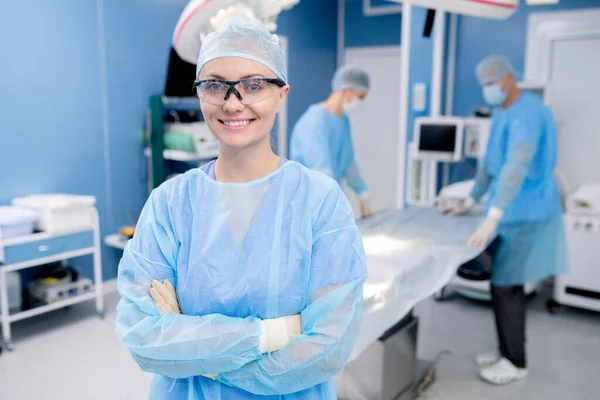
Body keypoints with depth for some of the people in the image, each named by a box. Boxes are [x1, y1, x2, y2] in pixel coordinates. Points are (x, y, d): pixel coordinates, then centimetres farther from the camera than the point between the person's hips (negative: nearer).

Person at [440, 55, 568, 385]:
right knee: (505, 285, 14)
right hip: (512, 213, 9)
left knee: (505, 287, -3)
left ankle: (516, 363, 13)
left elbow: (517, 167, -32)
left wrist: (492, 218, -38)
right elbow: (490, 162, 19)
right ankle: (506, 351, 28)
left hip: (527, 216, -9)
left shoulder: (527, 112, -20)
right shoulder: (502, 113, 12)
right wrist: (470, 202, 19)